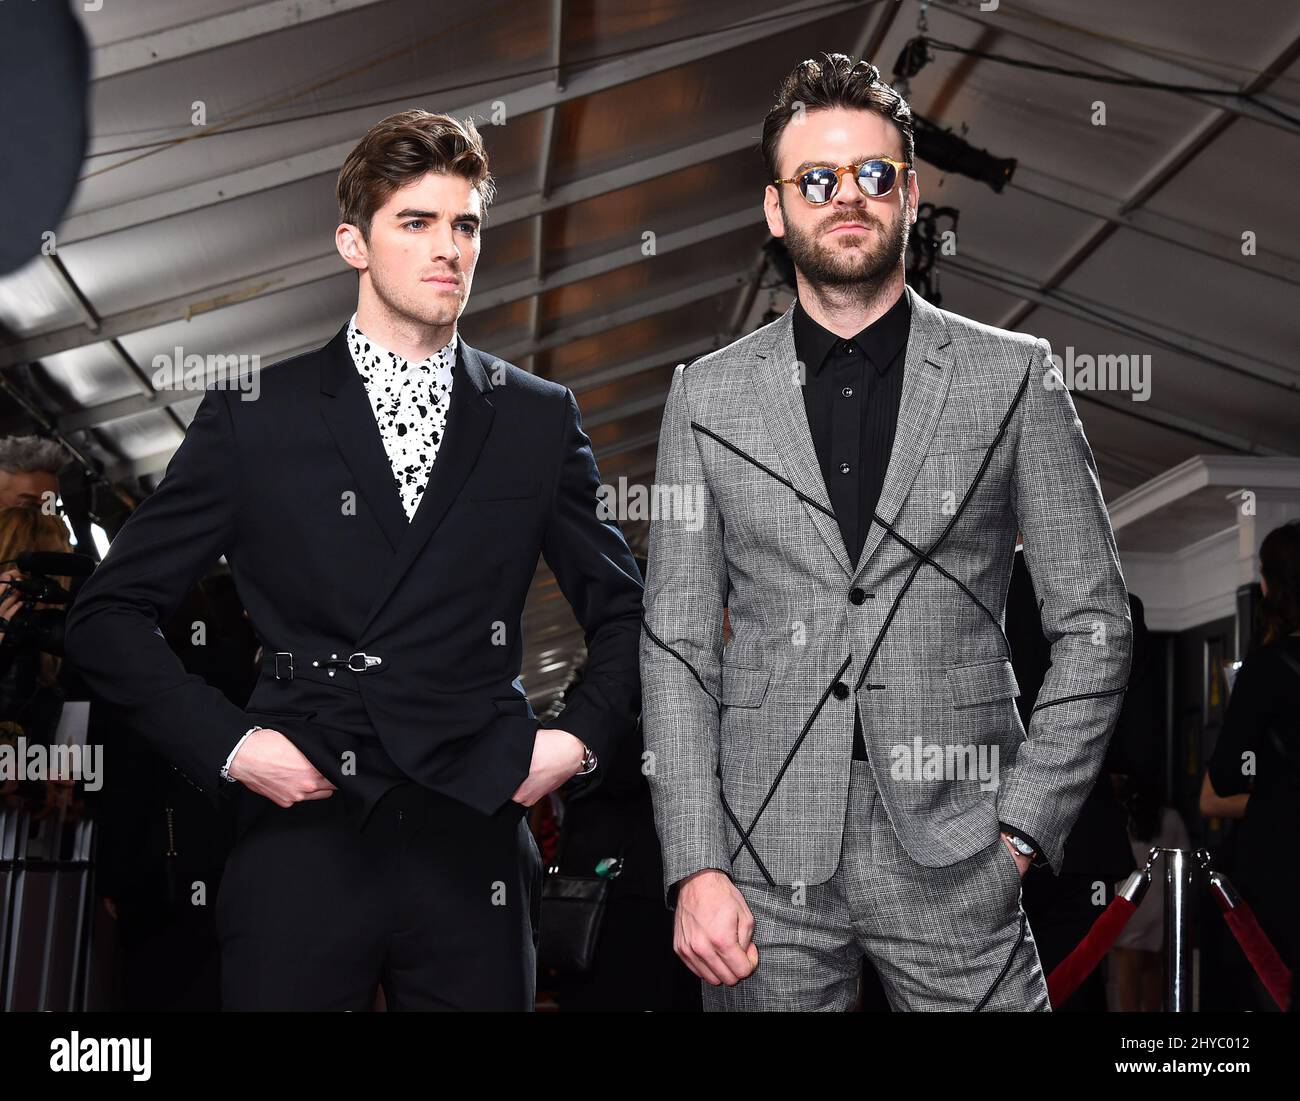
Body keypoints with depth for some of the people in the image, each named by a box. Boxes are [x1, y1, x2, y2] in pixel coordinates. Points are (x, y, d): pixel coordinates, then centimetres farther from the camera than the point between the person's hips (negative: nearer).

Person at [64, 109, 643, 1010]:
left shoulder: (540, 420, 8)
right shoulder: (254, 418, 3)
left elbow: (623, 612, 17)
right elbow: (110, 615, 5)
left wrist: (582, 736, 2)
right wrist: (226, 743, -5)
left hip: (475, 847, 2)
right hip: (303, 847, -1)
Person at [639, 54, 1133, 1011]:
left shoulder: (1015, 377, 3)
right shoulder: (708, 397, 5)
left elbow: (1094, 623, 4)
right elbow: (677, 647, 3)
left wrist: (1022, 829, -4)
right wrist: (696, 868, -4)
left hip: (952, 860, 0)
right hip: (765, 862, 1)